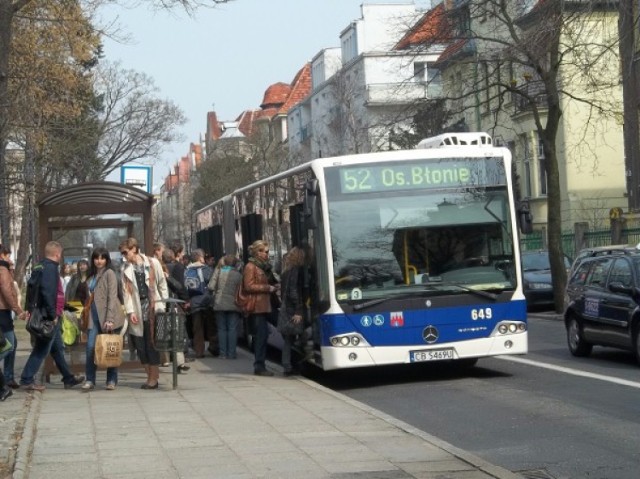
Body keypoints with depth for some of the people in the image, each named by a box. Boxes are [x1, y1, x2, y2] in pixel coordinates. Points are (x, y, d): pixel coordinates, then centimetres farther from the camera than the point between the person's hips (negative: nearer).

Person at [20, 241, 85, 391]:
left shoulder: (40, 267, 13)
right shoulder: (50, 268, -16)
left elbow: (32, 288, 15)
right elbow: (48, 293, -25)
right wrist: (53, 315, -20)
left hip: (44, 316, 10)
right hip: (49, 317, -10)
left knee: (57, 348, 16)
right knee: (41, 350, -5)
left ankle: (68, 378, 24)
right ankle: (27, 379, -3)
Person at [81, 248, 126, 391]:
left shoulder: (109, 273, -5)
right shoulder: (92, 275, 15)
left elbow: (112, 297, -11)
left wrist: (110, 319, -18)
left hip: (108, 316, -5)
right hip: (95, 317, 5)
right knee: (91, 347, -5)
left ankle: (112, 381, 9)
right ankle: (90, 380, -1)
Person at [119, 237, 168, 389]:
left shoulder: (153, 263, 3)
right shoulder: (126, 269, 9)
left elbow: (162, 285, 5)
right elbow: (126, 292, 3)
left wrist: (164, 306, -1)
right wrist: (130, 311, -6)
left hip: (153, 309, -3)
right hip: (138, 312, 3)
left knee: (152, 343, -3)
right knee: (140, 345, 1)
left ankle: (154, 377, 3)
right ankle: (150, 375, 10)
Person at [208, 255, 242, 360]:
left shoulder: (218, 272, -1)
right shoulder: (238, 274, -4)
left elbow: (211, 286, -6)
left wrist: (214, 294, 13)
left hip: (219, 304, 1)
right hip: (233, 305, -1)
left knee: (222, 329, 7)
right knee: (232, 329, 3)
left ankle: (223, 353, 4)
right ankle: (231, 353, -1)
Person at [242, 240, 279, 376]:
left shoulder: (263, 266, 19)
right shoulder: (251, 267, -9)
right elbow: (249, 286, -16)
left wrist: (274, 286, 11)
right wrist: (268, 288, -14)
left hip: (263, 306, 9)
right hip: (257, 307, -9)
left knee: (262, 335, 9)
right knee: (262, 334, -10)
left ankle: (260, 366, 13)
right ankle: (259, 366, -7)